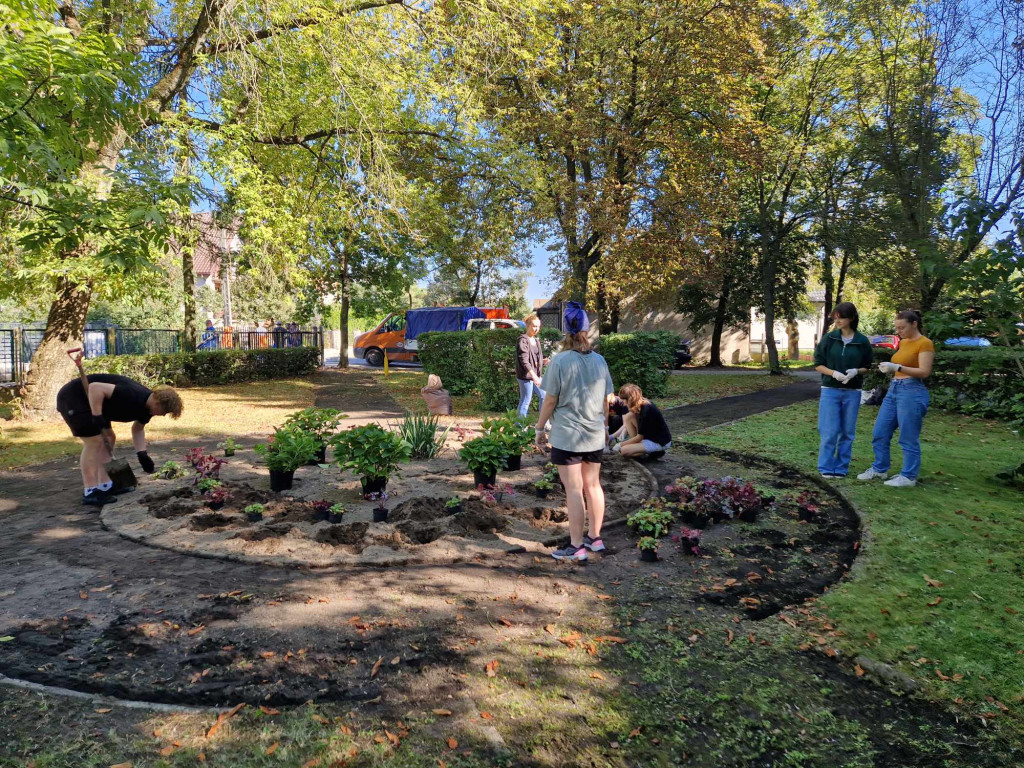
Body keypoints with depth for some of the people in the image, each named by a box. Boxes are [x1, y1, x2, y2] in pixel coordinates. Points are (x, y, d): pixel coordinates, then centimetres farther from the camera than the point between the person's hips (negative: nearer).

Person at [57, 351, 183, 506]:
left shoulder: (147, 406, 0)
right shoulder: (131, 396, -31)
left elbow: (138, 429, 14)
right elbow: (95, 387, -35)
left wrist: (142, 453, 1)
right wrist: (97, 416, -33)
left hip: (88, 401, 10)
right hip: (72, 398, -10)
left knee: (109, 438, 9)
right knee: (94, 441, -15)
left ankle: (105, 486, 13)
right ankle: (90, 493, -12)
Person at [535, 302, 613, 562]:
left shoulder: (560, 360, -12)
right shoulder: (600, 361, 3)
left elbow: (550, 400, -11)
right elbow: (605, 401, 9)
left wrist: (540, 428, 1)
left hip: (567, 437, -5)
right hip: (595, 436, 5)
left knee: (574, 490, 0)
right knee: (593, 485, 16)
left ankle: (576, 546, 8)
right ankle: (595, 538, 27)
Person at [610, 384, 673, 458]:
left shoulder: (646, 411, -28)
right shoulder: (642, 404, -2)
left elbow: (640, 437, -20)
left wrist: (621, 445, -11)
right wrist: (623, 432, 0)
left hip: (660, 443, -9)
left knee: (624, 450, -19)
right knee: (628, 417, -3)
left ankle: (654, 452, -5)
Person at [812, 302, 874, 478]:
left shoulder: (862, 341, 1)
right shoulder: (829, 338, -1)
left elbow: (867, 367, 8)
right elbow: (818, 364, 1)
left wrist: (856, 371, -13)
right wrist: (833, 373, -16)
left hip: (852, 393, 1)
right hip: (830, 391, -1)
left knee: (847, 433, 7)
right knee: (830, 432, -2)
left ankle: (841, 468, 18)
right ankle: (826, 467, 10)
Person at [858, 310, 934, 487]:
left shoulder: (925, 343, -9)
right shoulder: (903, 342, 15)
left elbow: (924, 372, -16)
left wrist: (897, 367, -23)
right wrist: (889, 367, 7)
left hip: (912, 392, -9)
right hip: (893, 389, 9)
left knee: (908, 439, -1)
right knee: (879, 433, 11)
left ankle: (909, 476, 9)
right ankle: (879, 468, 23)